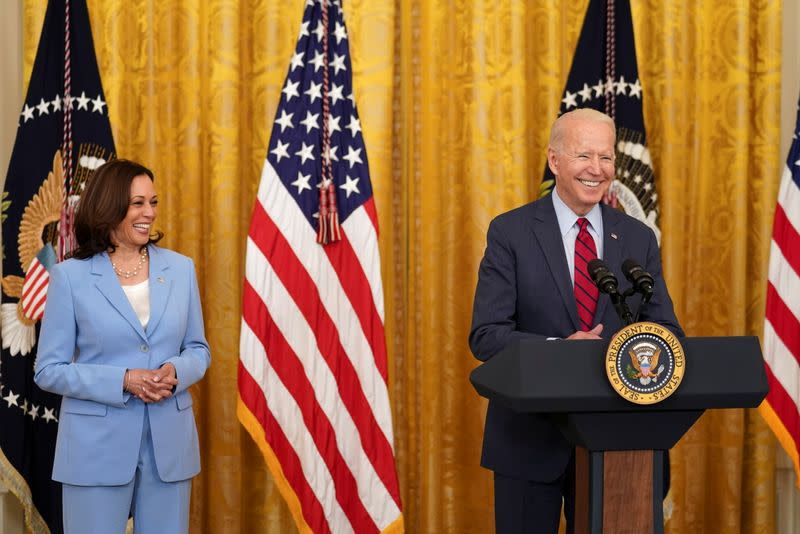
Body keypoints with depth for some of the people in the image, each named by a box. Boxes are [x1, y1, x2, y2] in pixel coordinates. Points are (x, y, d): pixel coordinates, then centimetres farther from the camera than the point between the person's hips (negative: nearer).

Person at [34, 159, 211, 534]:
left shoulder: (180, 268, 5)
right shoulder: (70, 276, -4)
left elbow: (198, 349, 11)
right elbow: (48, 370, -4)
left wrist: (176, 371, -12)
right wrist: (123, 380, -17)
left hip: (170, 442, 3)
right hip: (97, 446, -3)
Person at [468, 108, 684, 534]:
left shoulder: (638, 239, 6)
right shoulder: (511, 232, -4)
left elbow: (667, 332, 5)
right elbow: (485, 335, -10)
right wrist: (558, 349, -27)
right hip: (530, 435, -3)